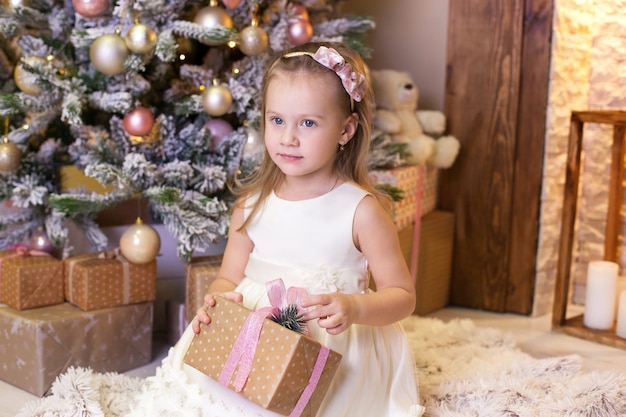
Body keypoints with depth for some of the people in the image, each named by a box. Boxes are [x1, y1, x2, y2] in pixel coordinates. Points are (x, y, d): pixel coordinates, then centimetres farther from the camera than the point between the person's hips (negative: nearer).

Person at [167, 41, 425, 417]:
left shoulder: (360, 210, -8)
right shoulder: (252, 205, 5)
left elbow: (403, 295, -5)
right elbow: (229, 279, 12)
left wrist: (354, 308, -25)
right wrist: (217, 302, -11)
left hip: (335, 349, -3)